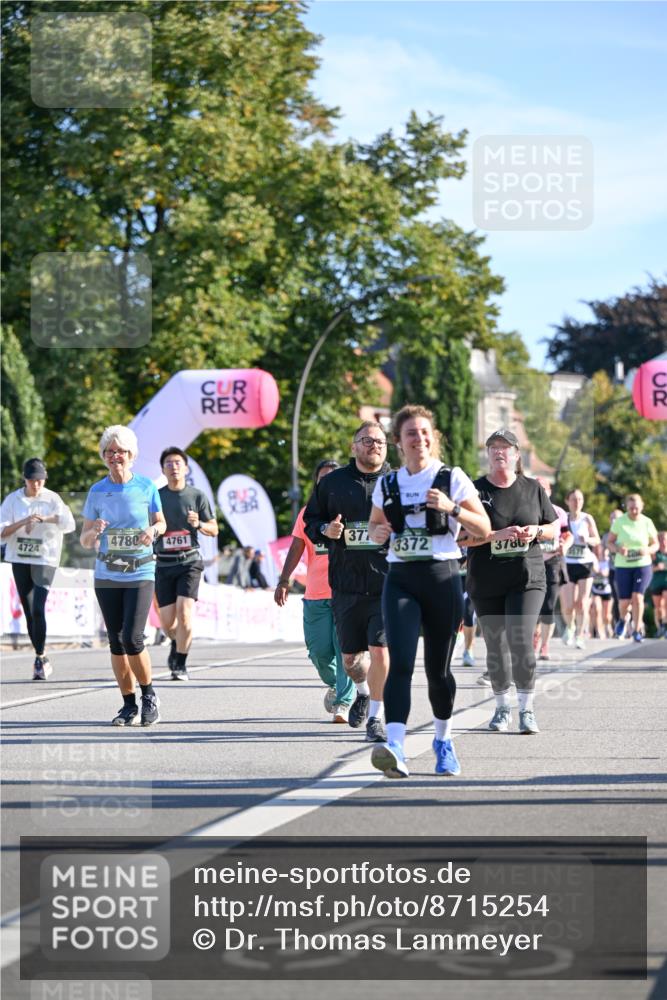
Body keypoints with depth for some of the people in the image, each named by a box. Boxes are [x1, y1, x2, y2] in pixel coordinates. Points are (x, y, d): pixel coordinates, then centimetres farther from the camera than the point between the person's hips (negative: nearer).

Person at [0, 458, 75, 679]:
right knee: (29, 611, 7)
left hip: (45, 559, -3)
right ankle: (42, 660, 17)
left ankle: (39, 658, -7)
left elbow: (69, 524, -14)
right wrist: (22, 522, -19)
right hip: (19, 560, 3)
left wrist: (46, 519, -29)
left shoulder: (52, 499, -2)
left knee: (38, 609, -16)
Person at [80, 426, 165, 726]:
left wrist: (152, 530, -11)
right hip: (107, 575, 3)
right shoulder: (97, 491, 2)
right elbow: (85, 541, 6)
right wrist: (94, 532, -17)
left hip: (140, 574, -3)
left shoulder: (146, 487, -2)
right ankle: (129, 705, 14)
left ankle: (149, 696, 6)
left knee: (132, 639, -14)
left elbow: (161, 522, 12)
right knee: (116, 642, 4)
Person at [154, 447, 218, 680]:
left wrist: (198, 524, -13)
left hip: (189, 561, -1)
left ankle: (181, 665, -5)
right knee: (167, 621, 2)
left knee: (184, 612, -17)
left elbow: (214, 530, 7)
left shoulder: (197, 496, 3)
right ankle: (176, 643, 37)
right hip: (163, 564, 1)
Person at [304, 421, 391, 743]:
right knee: (350, 657, 11)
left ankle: (376, 716, 3)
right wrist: (325, 530, -5)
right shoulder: (332, 483, 8)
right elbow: (310, 520, 16)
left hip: (387, 585, -2)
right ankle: (363, 693, 43)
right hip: (346, 584, 2)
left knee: (381, 650, -13)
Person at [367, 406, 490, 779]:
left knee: (438, 668, 5)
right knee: (400, 661, -16)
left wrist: (452, 507, -18)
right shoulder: (388, 484, 9)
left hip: (442, 578, -1)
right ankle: (395, 749, -28)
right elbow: (375, 524, 25)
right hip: (401, 579, 1)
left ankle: (444, 742, 30)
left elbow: (484, 530, -1)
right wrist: (378, 532, 0)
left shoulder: (453, 478, 1)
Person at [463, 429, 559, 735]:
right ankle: (502, 708, 25)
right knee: (495, 647, 7)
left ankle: (527, 709, -5)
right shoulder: (475, 490, 1)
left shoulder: (532, 488, 6)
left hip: (527, 578, 0)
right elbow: (463, 536, -5)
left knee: (521, 641, -15)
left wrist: (537, 531, -7)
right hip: (486, 582, 0)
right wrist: (498, 535, -18)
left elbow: (554, 527, 15)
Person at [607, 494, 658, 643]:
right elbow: (610, 543, 0)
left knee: (637, 596, -16)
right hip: (622, 566, 0)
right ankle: (622, 619, 33)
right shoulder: (619, 522, -5)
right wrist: (618, 549, -21)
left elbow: (655, 545, 7)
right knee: (624, 601, -1)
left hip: (642, 565, 0)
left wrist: (648, 550, -15)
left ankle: (637, 630, -3)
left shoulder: (647, 522, -1)